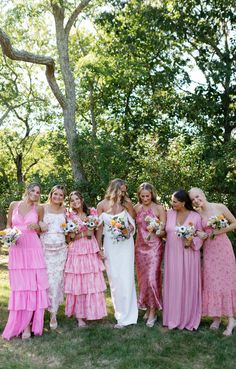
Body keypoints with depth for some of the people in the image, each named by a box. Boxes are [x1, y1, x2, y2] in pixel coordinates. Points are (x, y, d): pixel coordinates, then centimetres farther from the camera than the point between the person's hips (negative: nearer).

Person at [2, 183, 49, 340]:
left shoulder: (38, 209, 4)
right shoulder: (14, 205, 5)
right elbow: (8, 225, 13)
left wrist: (36, 226, -8)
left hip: (33, 249, 0)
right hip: (17, 249, 1)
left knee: (33, 284, -2)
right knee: (19, 285, 3)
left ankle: (28, 324, 7)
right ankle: (18, 323, 16)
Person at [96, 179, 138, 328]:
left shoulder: (126, 204, -4)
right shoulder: (102, 205, -4)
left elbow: (133, 223, 8)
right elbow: (99, 227, -1)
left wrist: (129, 231, -12)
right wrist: (98, 248, -1)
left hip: (125, 245, -1)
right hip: (110, 246, 1)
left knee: (125, 279, -1)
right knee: (114, 279, 9)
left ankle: (126, 316, 7)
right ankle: (120, 309, 25)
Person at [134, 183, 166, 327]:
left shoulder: (159, 208, -6)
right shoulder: (137, 208, 4)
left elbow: (164, 231, -7)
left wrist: (158, 232, -26)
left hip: (154, 247, -4)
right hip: (140, 246, 4)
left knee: (152, 278, -8)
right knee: (143, 278, 10)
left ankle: (153, 311, 5)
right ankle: (147, 307, 26)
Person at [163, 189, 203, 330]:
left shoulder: (195, 216, -5)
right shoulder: (169, 213, 3)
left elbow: (200, 237, -2)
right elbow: (165, 232, 10)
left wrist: (191, 241, -20)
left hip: (188, 256, -2)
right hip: (172, 255, 2)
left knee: (188, 285, 5)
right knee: (173, 285, 8)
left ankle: (188, 318, 19)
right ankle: (174, 317, 21)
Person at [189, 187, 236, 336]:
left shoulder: (220, 207, -7)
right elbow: (200, 234, 8)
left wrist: (218, 231, -11)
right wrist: (202, 235, -15)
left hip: (223, 247, -2)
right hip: (208, 250, 2)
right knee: (211, 282, 4)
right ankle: (216, 317, 16)